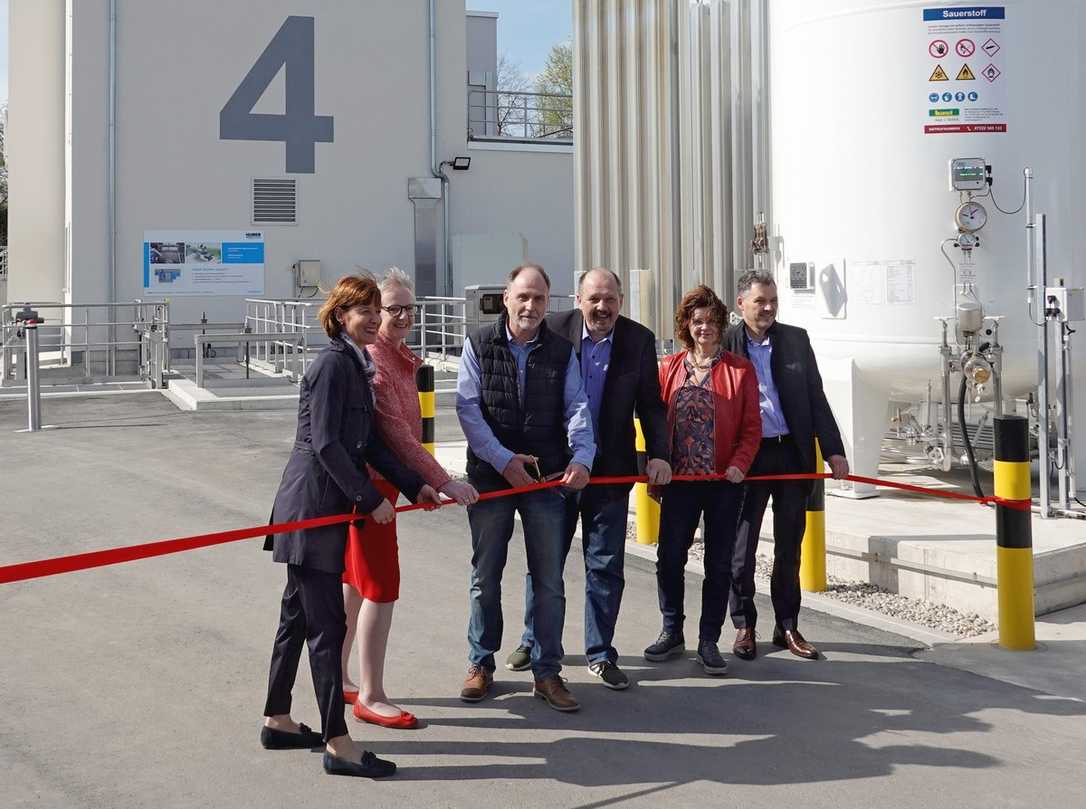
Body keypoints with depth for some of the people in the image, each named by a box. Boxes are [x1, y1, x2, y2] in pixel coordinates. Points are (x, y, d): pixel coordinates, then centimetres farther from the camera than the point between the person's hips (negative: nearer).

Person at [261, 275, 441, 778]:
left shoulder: (355, 364, 15)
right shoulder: (333, 364, -15)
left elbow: (367, 442, 16)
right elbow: (325, 443, -21)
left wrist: (413, 486, 12)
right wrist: (370, 499, -17)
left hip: (323, 507, 10)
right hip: (314, 507, -10)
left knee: (298, 616, 17)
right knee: (326, 624, -6)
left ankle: (277, 722, 28)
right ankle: (337, 744, 0)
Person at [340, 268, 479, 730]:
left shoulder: (397, 356, 13)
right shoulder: (372, 359, -19)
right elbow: (396, 434, -24)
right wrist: (443, 483, -24)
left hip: (369, 482, 10)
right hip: (371, 484, -10)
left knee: (354, 582, 16)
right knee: (381, 588, -5)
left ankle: (338, 679, 27)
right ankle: (371, 697, 3)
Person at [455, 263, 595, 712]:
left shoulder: (561, 351, 4)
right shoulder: (479, 345, -1)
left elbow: (577, 409, -3)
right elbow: (468, 408, -7)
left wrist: (582, 457, -21)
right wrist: (503, 459, -15)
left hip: (548, 479, 1)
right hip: (490, 475, -1)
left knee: (549, 579, 4)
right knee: (485, 577, 9)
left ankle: (547, 672, 15)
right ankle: (481, 664, 24)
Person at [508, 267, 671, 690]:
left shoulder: (639, 340, -3)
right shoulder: (554, 331, -8)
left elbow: (651, 404, 2)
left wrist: (659, 454, -10)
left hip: (611, 469, 0)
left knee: (605, 566, 6)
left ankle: (600, 654, 18)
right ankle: (534, 640, 32)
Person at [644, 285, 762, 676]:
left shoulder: (740, 369, 1)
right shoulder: (669, 368, 7)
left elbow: (752, 428, 0)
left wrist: (739, 464, -13)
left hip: (725, 482, -1)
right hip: (680, 479, 1)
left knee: (719, 563, 5)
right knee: (669, 557, 2)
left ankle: (708, 642, 15)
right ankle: (672, 634, 19)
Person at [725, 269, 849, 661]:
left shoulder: (796, 339, 6)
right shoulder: (725, 344, -3)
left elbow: (816, 397, 8)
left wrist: (833, 450, 2)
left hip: (793, 454, 3)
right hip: (747, 458, -3)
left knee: (789, 548, 11)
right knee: (742, 548, 4)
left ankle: (787, 627, 21)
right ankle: (744, 626, 18)